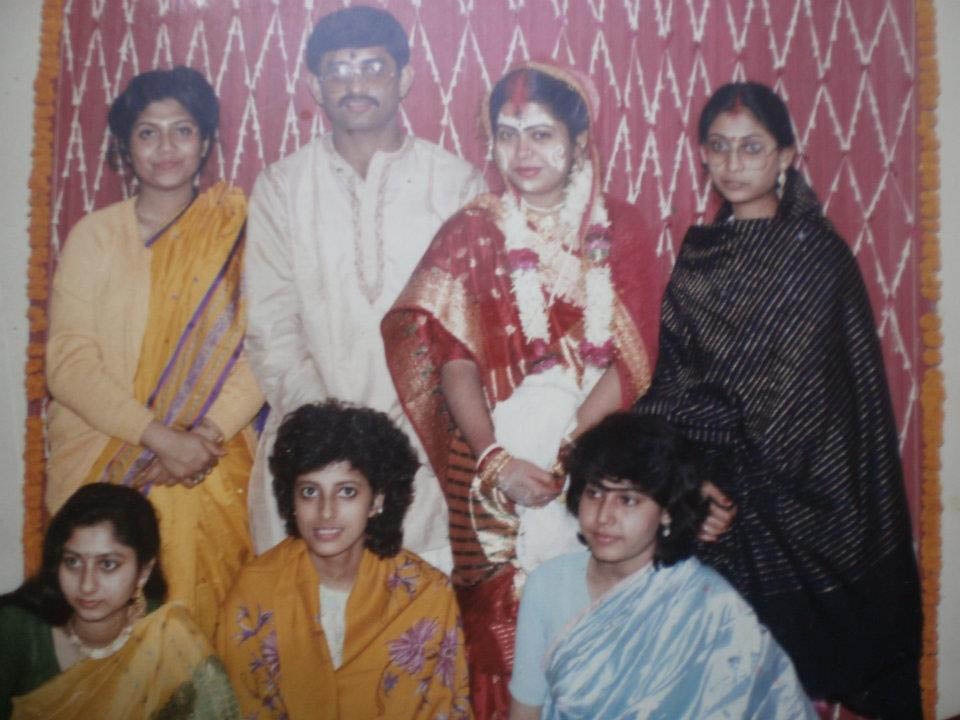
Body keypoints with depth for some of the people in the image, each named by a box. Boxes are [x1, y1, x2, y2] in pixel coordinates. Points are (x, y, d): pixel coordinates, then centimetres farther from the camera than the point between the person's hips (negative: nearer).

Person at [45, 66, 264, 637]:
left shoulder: (238, 231, 4)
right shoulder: (95, 235, 3)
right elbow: (68, 362, -5)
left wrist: (205, 435, -17)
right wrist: (162, 438, -15)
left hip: (212, 476, 0)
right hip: (102, 471, 0)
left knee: (204, 625, 2)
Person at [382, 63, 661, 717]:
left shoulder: (621, 229, 3)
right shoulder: (471, 232, 3)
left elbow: (632, 358, -3)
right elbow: (452, 358, -3)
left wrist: (564, 454, -14)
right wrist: (497, 458, -15)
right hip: (493, 463, 0)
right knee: (500, 629, 5)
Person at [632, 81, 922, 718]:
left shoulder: (814, 252, -9)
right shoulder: (704, 249, 9)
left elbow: (776, 398, -15)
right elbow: (677, 372, 9)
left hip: (788, 492, -5)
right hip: (719, 483, 5)